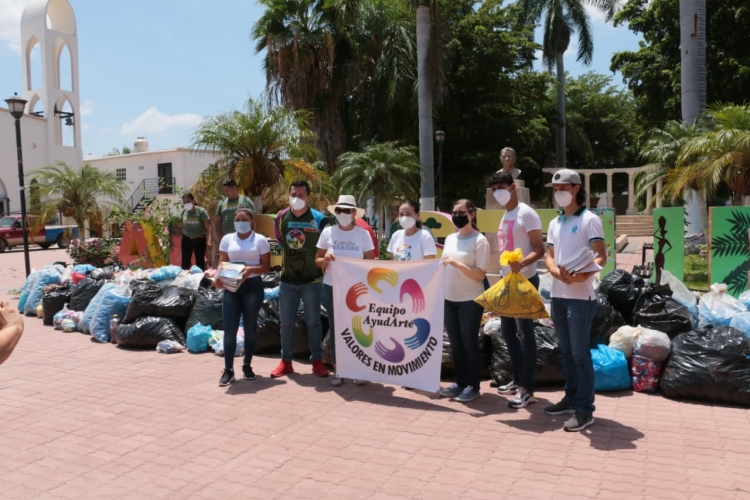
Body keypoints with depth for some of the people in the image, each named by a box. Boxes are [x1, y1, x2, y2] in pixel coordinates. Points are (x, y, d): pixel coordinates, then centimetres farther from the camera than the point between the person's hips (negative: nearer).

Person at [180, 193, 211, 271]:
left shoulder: (201, 211, -15)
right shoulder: (184, 212, 0)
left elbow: (208, 227, -18)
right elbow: (183, 226, 13)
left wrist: (208, 242, -24)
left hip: (199, 240, -4)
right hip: (186, 239, 4)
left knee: (200, 262, 5)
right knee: (185, 261, 8)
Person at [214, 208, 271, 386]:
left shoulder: (260, 240, 0)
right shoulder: (227, 239, 8)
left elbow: (266, 265, -2)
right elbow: (222, 263, 5)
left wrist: (252, 269, -21)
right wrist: (219, 278, -14)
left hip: (253, 286, -1)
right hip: (231, 287, 2)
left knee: (250, 327, 9)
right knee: (229, 328, -3)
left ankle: (247, 365, 23)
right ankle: (228, 369, 4)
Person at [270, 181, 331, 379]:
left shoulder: (319, 219, -10)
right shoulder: (281, 217, 0)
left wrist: (319, 261, 0)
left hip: (312, 280, -3)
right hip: (287, 280, 3)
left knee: (313, 322, 6)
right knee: (286, 322, 9)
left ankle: (317, 361, 18)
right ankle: (286, 361, 21)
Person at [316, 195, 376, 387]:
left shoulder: (363, 234, -1)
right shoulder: (328, 232, 2)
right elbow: (317, 260, 7)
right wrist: (325, 259, -16)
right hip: (331, 288, 1)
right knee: (335, 328, 7)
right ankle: (337, 370, 17)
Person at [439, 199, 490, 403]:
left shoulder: (480, 240, -8)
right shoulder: (450, 239, 11)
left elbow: (480, 274, -13)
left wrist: (457, 264, -24)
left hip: (470, 300, -6)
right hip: (449, 299, 6)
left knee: (469, 344, 2)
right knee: (455, 344, 11)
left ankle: (473, 386, 13)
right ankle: (460, 382, 23)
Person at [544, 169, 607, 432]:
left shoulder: (589, 220, -5)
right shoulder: (554, 224, 16)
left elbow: (601, 257, -12)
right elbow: (549, 256, 11)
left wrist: (580, 276, -30)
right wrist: (557, 272, -12)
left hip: (580, 297, -7)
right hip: (557, 295, 7)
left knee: (580, 353, -5)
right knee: (566, 351, 14)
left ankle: (585, 410, 1)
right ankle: (571, 398, 25)